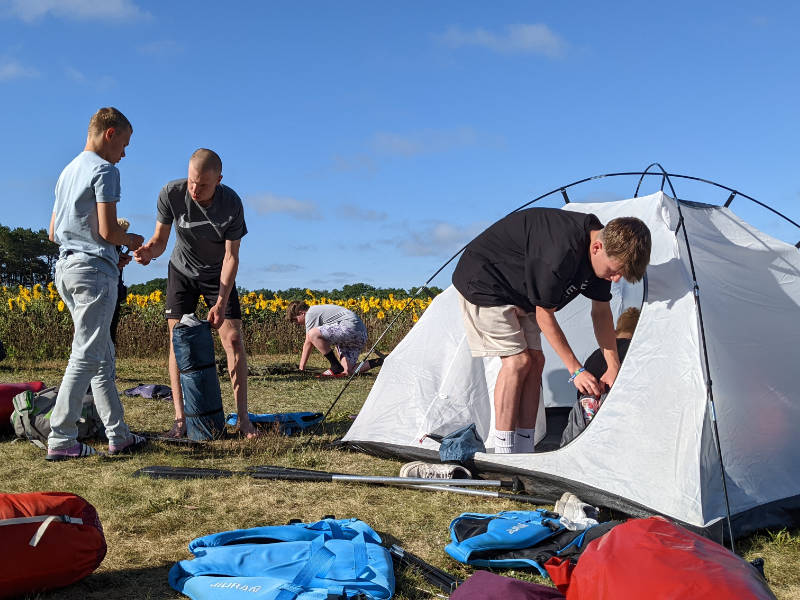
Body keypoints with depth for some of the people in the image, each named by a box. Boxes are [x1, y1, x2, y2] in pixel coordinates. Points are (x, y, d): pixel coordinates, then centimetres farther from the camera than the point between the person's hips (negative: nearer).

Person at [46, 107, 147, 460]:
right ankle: (60, 441, -8)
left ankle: (118, 435, 14)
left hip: (65, 268, 9)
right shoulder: (104, 170, -7)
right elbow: (108, 230, -17)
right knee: (86, 357, -8)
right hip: (94, 269, -9)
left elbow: (53, 233, 22)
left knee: (103, 356, 11)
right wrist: (130, 240, 4)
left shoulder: (68, 171, 20)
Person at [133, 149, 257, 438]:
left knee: (233, 339, -9)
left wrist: (222, 302, -30)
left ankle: (243, 416, -1)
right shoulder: (171, 194, -23)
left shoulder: (231, 203, -26)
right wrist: (149, 251, -40)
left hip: (219, 276, -1)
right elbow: (160, 240, -15)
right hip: (182, 272, 1)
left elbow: (231, 256, -23)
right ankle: (180, 418, -3)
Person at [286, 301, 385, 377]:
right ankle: (380, 361, 3)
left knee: (313, 334, -21)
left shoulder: (310, 313, -2)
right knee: (348, 372, 1)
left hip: (350, 326, -10)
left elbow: (308, 342, -5)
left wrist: (301, 367, 0)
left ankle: (336, 368, -15)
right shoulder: (317, 310, 27)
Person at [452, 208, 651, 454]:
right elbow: (544, 316, -25)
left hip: (517, 293, 9)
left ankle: (524, 451, 4)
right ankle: (504, 457, -11)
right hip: (482, 283, -9)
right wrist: (576, 370, -19)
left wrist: (614, 367, 3)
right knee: (517, 360, -16)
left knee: (535, 361, 1)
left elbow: (601, 311, 4)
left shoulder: (601, 254, -11)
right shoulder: (560, 252, -38)